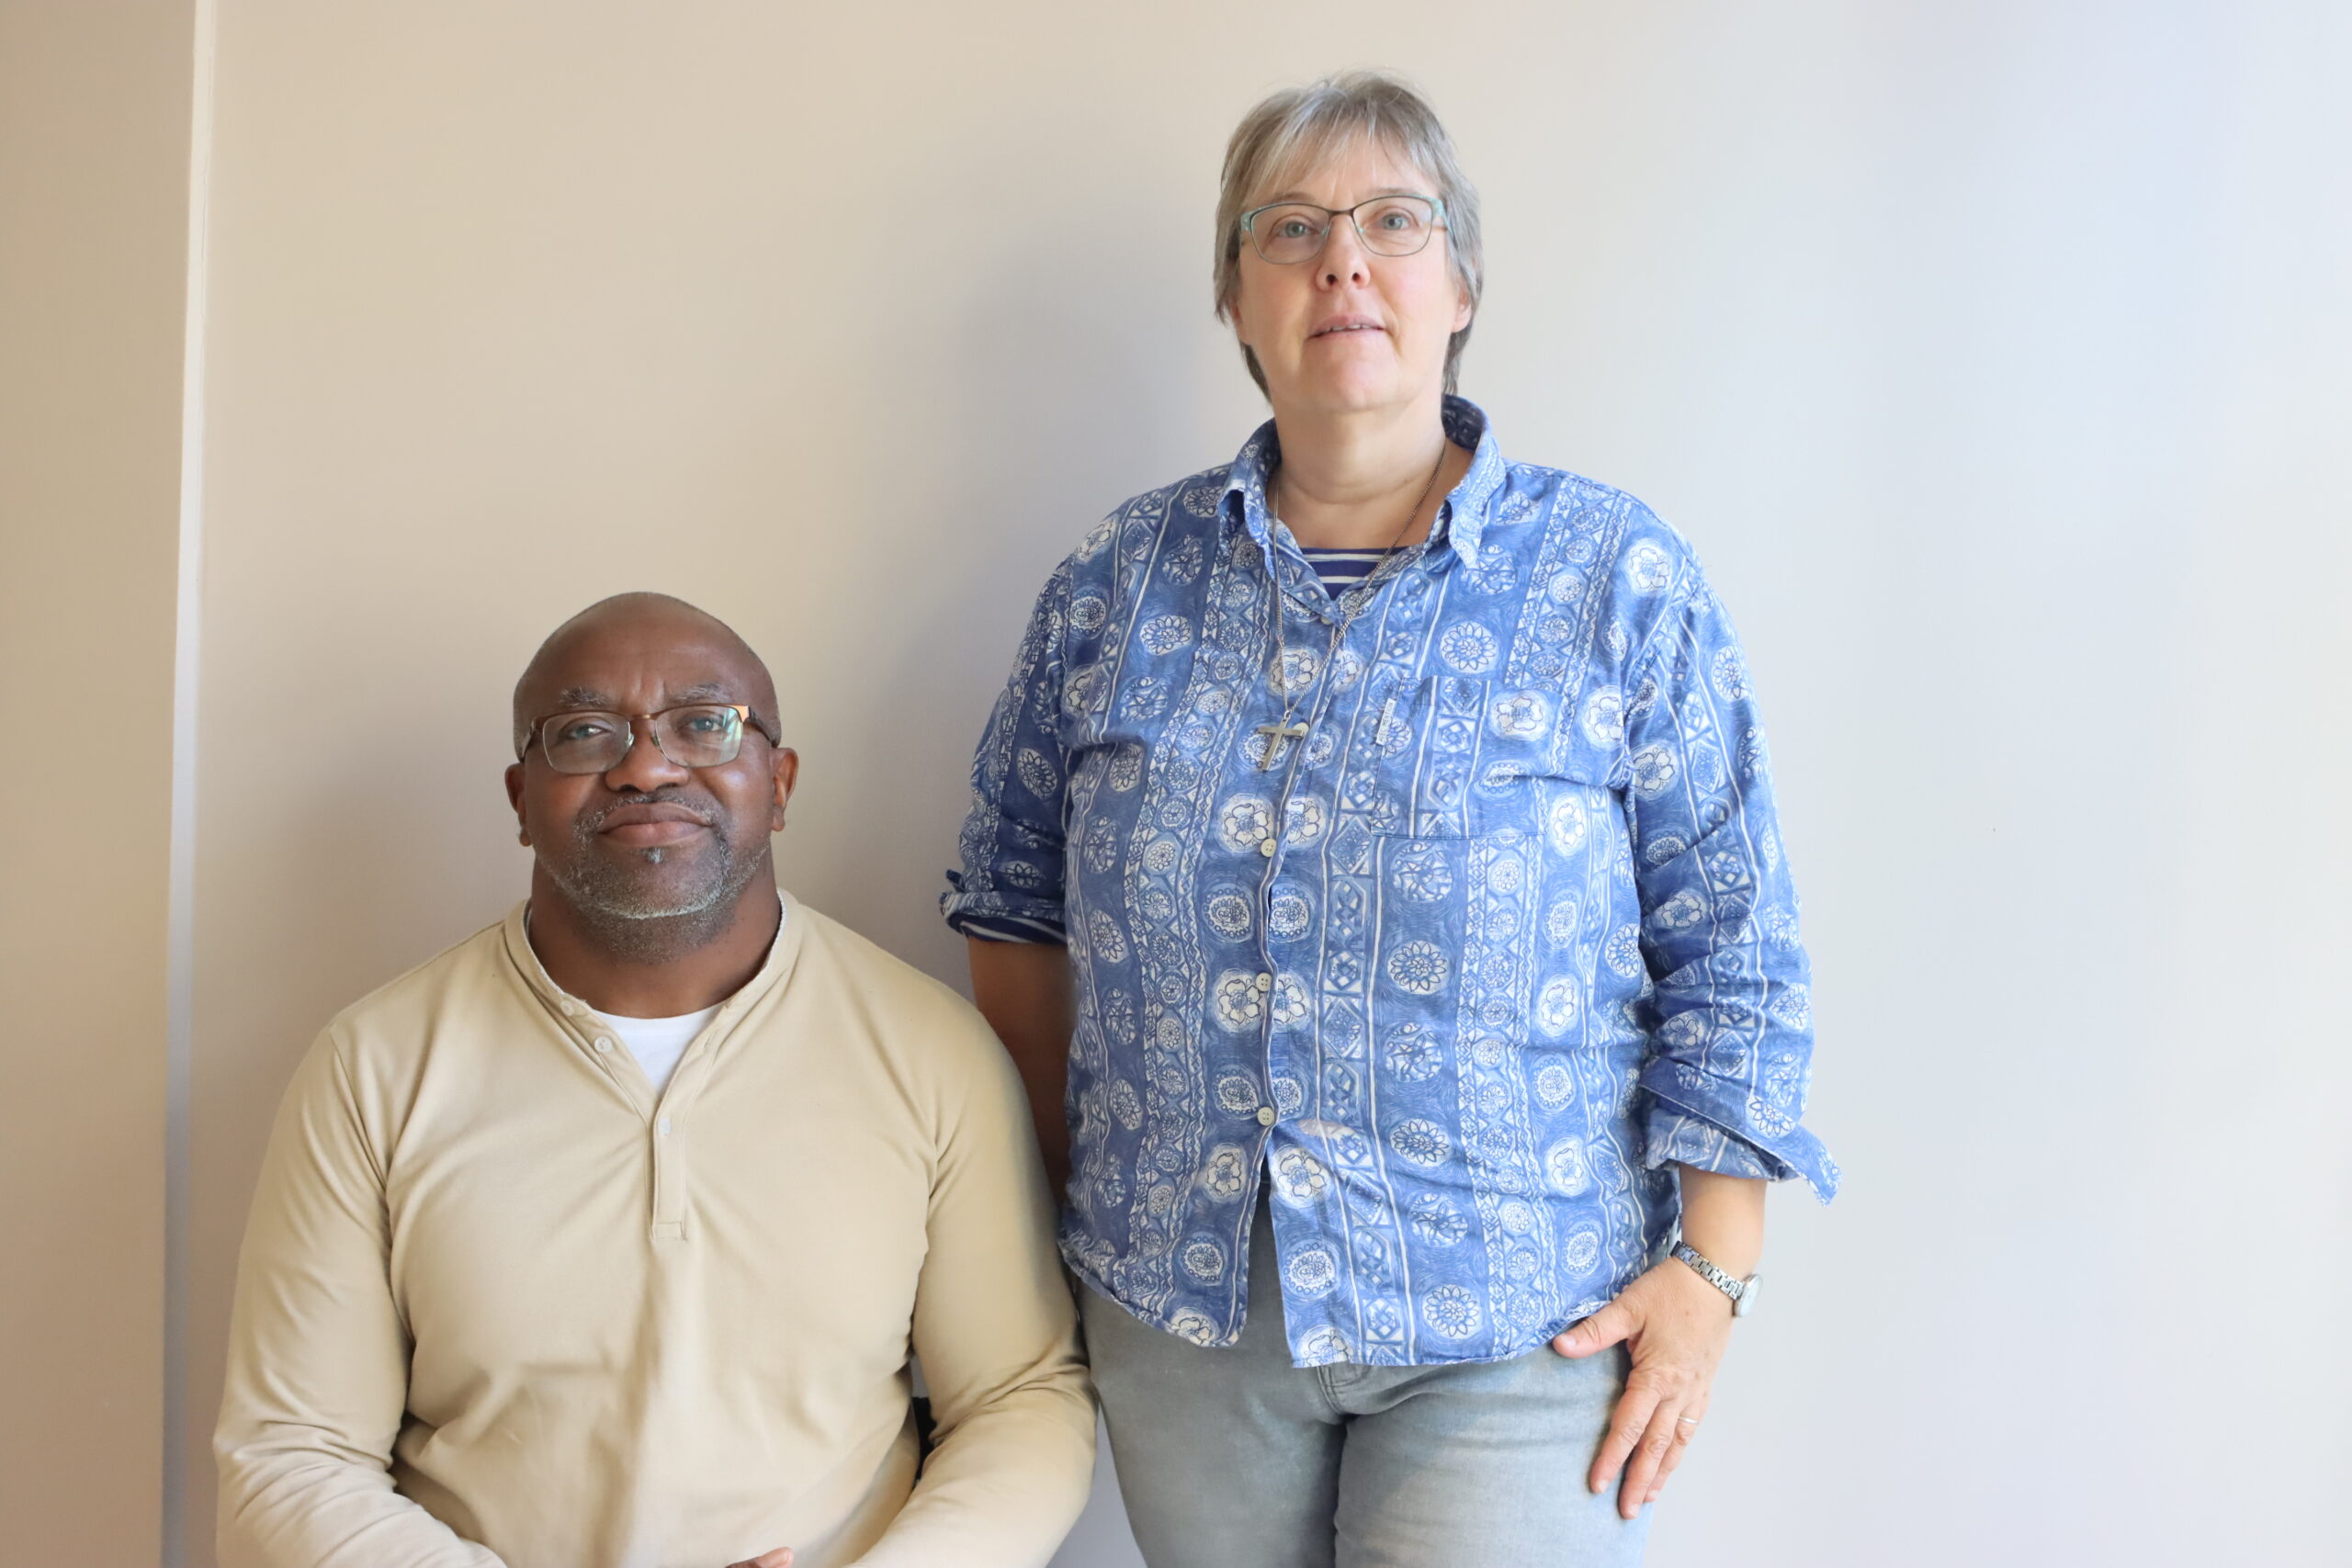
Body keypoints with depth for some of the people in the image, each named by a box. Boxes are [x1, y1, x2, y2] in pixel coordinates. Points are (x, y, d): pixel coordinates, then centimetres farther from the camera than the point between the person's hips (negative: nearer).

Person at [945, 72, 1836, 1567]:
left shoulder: (1620, 579, -4)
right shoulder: (1119, 585, 3)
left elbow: (1734, 963, -3)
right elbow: (1014, 900, 11)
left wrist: (1710, 1269, -8)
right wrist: (1060, 1183, 7)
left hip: (1516, 1322, -2)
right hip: (1179, 1303, 3)